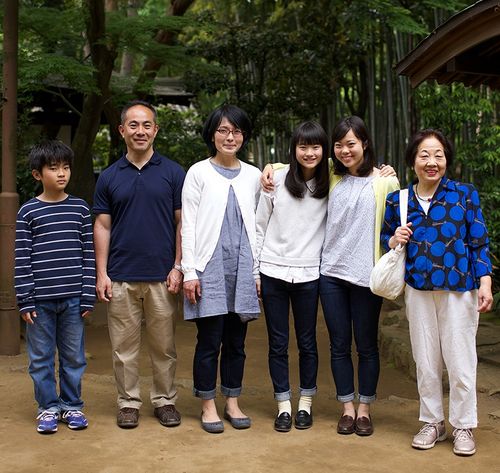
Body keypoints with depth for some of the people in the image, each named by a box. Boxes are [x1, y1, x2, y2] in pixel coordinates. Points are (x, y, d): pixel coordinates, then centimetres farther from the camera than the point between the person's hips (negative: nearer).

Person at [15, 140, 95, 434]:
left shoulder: (80, 209, 5)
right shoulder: (28, 211, 0)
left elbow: (88, 254, 5)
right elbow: (22, 258, -1)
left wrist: (88, 296, 1)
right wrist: (25, 300, -5)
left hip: (73, 298, 1)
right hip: (40, 299, -1)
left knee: (74, 357, 8)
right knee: (41, 358, 7)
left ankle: (72, 405, 23)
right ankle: (48, 408, 20)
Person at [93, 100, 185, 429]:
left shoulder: (173, 173, 3)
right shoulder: (109, 177, 7)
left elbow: (182, 222, 3)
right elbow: (102, 226, 7)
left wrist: (178, 267, -5)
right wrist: (102, 273, 0)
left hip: (162, 277, -1)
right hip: (121, 277, 1)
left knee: (164, 345, 8)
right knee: (124, 346, 7)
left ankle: (165, 399, 21)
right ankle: (129, 402, 19)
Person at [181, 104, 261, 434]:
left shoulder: (253, 176, 10)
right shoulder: (199, 173, 1)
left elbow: (257, 226, 12)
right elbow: (188, 225, -1)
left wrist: (258, 270, 8)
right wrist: (189, 271, -7)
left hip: (242, 268, 3)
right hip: (210, 267, -3)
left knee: (236, 340, 9)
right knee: (210, 341, 0)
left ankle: (233, 403, 21)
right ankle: (208, 406, 13)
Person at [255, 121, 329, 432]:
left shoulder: (331, 184, 1)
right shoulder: (277, 179, -1)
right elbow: (260, 226, 4)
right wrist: (254, 270, 2)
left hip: (308, 273, 0)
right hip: (273, 271, 0)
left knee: (307, 342, 9)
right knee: (278, 343, 6)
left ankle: (306, 403, 24)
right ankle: (284, 405, 18)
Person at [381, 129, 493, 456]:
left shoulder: (465, 195, -2)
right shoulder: (398, 201, 5)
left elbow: (479, 243, -1)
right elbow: (385, 238, 16)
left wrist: (485, 282, -9)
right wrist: (394, 240, -7)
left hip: (459, 290, -2)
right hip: (418, 291, 3)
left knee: (460, 362, 2)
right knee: (426, 362, 11)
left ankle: (464, 427, 19)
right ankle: (433, 423, 26)